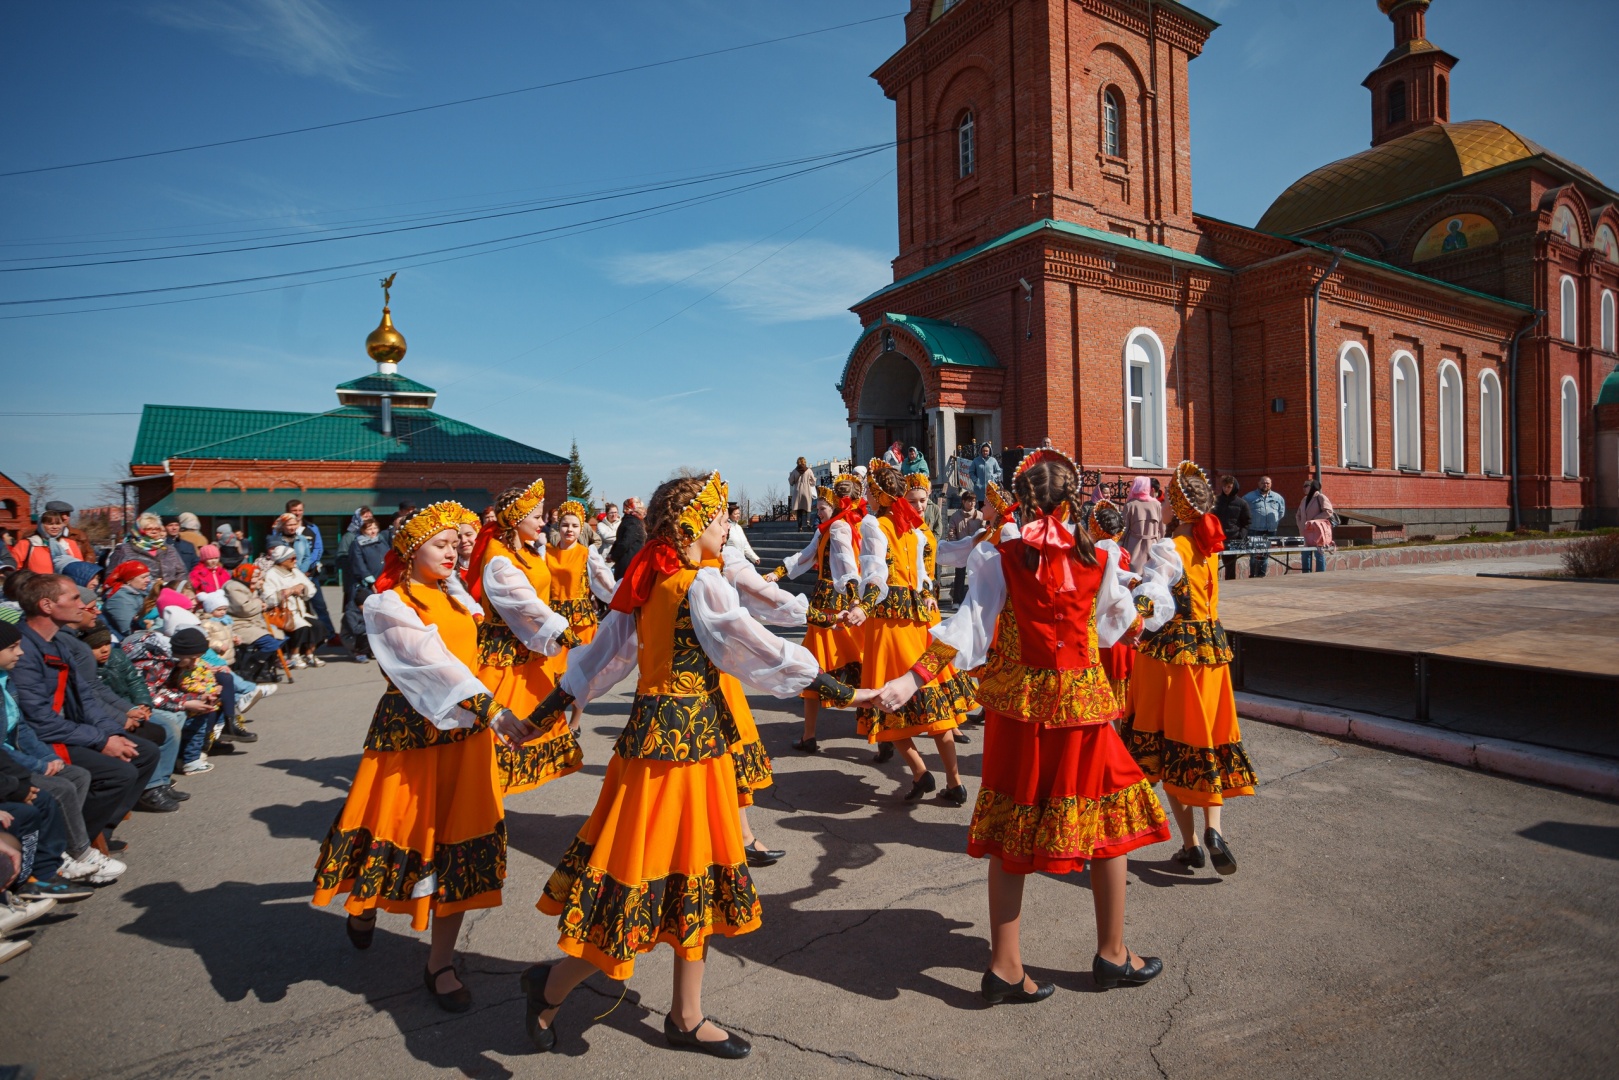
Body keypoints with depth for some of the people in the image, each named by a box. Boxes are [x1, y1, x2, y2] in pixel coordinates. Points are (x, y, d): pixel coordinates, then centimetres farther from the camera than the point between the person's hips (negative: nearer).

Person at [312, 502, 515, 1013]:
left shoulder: (455, 596, 11)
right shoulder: (389, 605, -10)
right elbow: (435, 663, -24)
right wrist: (490, 708, -32)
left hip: (464, 729, 6)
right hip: (411, 731, -5)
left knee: (460, 840, 5)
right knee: (399, 829, 7)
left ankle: (440, 964, 18)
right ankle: (364, 904, 44)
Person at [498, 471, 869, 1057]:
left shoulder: (650, 583, 8)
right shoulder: (702, 585, -16)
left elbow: (601, 656, 10)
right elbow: (762, 650, -14)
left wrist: (539, 719, 17)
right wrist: (841, 689, -5)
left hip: (655, 733, 9)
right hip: (686, 738, -9)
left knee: (692, 880, 17)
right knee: (681, 878, 5)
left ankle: (686, 1018, 31)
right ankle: (552, 986, 24)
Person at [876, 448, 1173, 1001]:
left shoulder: (1001, 558, -6)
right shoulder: (1099, 558, -1)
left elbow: (969, 624, -14)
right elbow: (1120, 623, 15)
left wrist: (913, 678, -14)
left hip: (1017, 703, 0)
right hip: (1083, 701, 0)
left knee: (1011, 827, 9)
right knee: (1106, 819, 16)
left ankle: (1005, 966, 16)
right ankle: (1112, 954, 30)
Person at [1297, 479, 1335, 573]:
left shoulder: (1321, 497, -3)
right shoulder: (1305, 499, 19)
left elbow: (1328, 512, -15)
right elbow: (1298, 515, 22)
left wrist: (1313, 520, -15)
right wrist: (1301, 527, 8)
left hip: (1318, 533, -7)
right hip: (1306, 534, 7)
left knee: (1319, 555, -4)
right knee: (1306, 555, 8)